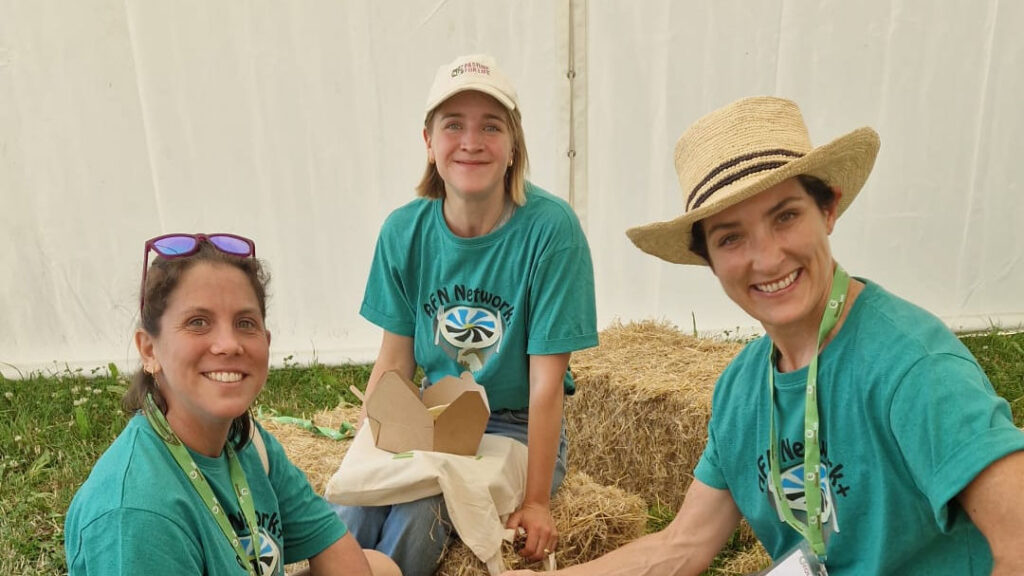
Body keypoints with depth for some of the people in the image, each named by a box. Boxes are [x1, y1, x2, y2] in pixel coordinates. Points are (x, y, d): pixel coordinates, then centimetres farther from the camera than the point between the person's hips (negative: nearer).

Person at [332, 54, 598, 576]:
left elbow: (546, 382, -16)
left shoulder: (550, 229, -17)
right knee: (350, 513, -24)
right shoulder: (405, 231, -4)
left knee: (417, 513, -27)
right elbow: (394, 362, 1)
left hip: (517, 430, -3)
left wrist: (536, 501, -15)